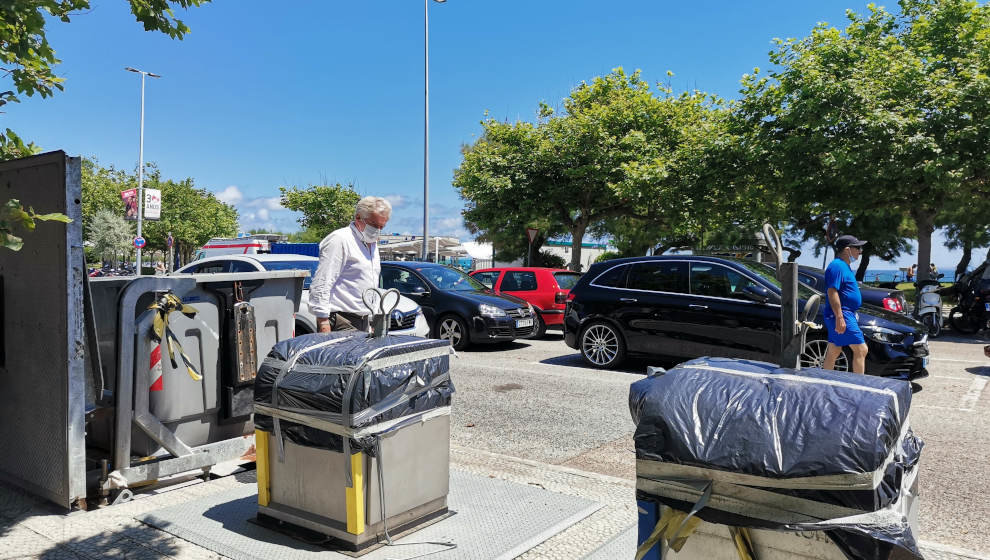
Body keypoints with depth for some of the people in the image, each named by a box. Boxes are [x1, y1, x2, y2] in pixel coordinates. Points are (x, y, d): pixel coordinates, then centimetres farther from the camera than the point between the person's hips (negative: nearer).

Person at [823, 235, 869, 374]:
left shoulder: (844, 266, 19)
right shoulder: (837, 266, -14)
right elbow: (832, 292, -22)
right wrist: (840, 318, -26)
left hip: (840, 316, 11)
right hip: (841, 315, -11)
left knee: (833, 352, 12)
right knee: (861, 350, -9)